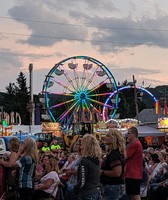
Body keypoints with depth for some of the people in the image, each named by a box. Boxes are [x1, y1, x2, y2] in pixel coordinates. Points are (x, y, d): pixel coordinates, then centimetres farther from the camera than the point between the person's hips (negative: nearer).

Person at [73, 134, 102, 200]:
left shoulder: (84, 161, -17)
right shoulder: (97, 160, 7)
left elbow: (82, 182, -18)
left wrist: (75, 189, -1)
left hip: (87, 194, -8)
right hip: (97, 191, 8)